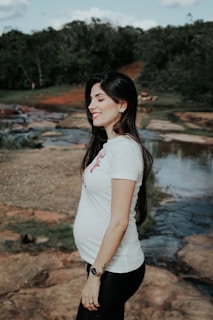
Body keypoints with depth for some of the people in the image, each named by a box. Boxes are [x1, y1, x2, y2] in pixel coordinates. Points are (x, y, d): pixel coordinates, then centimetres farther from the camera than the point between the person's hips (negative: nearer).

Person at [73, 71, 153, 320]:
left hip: (114, 269, -8)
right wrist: (96, 267, 12)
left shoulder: (124, 148, -21)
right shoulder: (108, 145, 6)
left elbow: (119, 221, -22)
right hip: (103, 261, 8)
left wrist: (95, 274, -18)